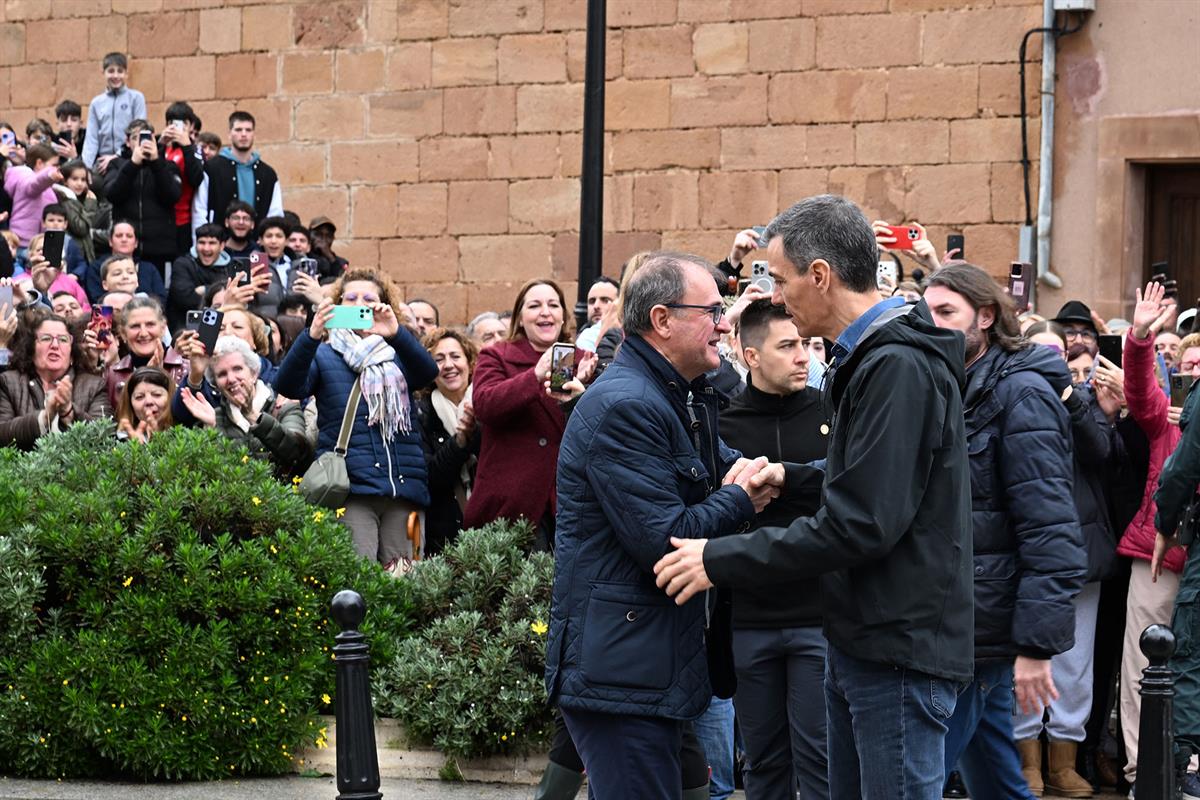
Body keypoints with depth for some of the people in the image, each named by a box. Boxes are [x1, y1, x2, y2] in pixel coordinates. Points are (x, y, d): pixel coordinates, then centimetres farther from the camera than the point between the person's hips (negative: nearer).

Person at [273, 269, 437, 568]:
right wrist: (311, 337, -22)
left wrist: (397, 334, -23)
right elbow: (288, 386, -5)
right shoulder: (325, 355, 15)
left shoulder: (397, 355, 19)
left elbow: (428, 372, -4)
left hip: (403, 487, 3)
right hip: (352, 490, -3)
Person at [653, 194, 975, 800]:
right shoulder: (869, 357, 14)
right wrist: (793, 479, 11)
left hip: (900, 652, -11)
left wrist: (721, 560, -19)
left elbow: (861, 525, -24)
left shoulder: (899, 368, -20)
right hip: (859, 638, 11)